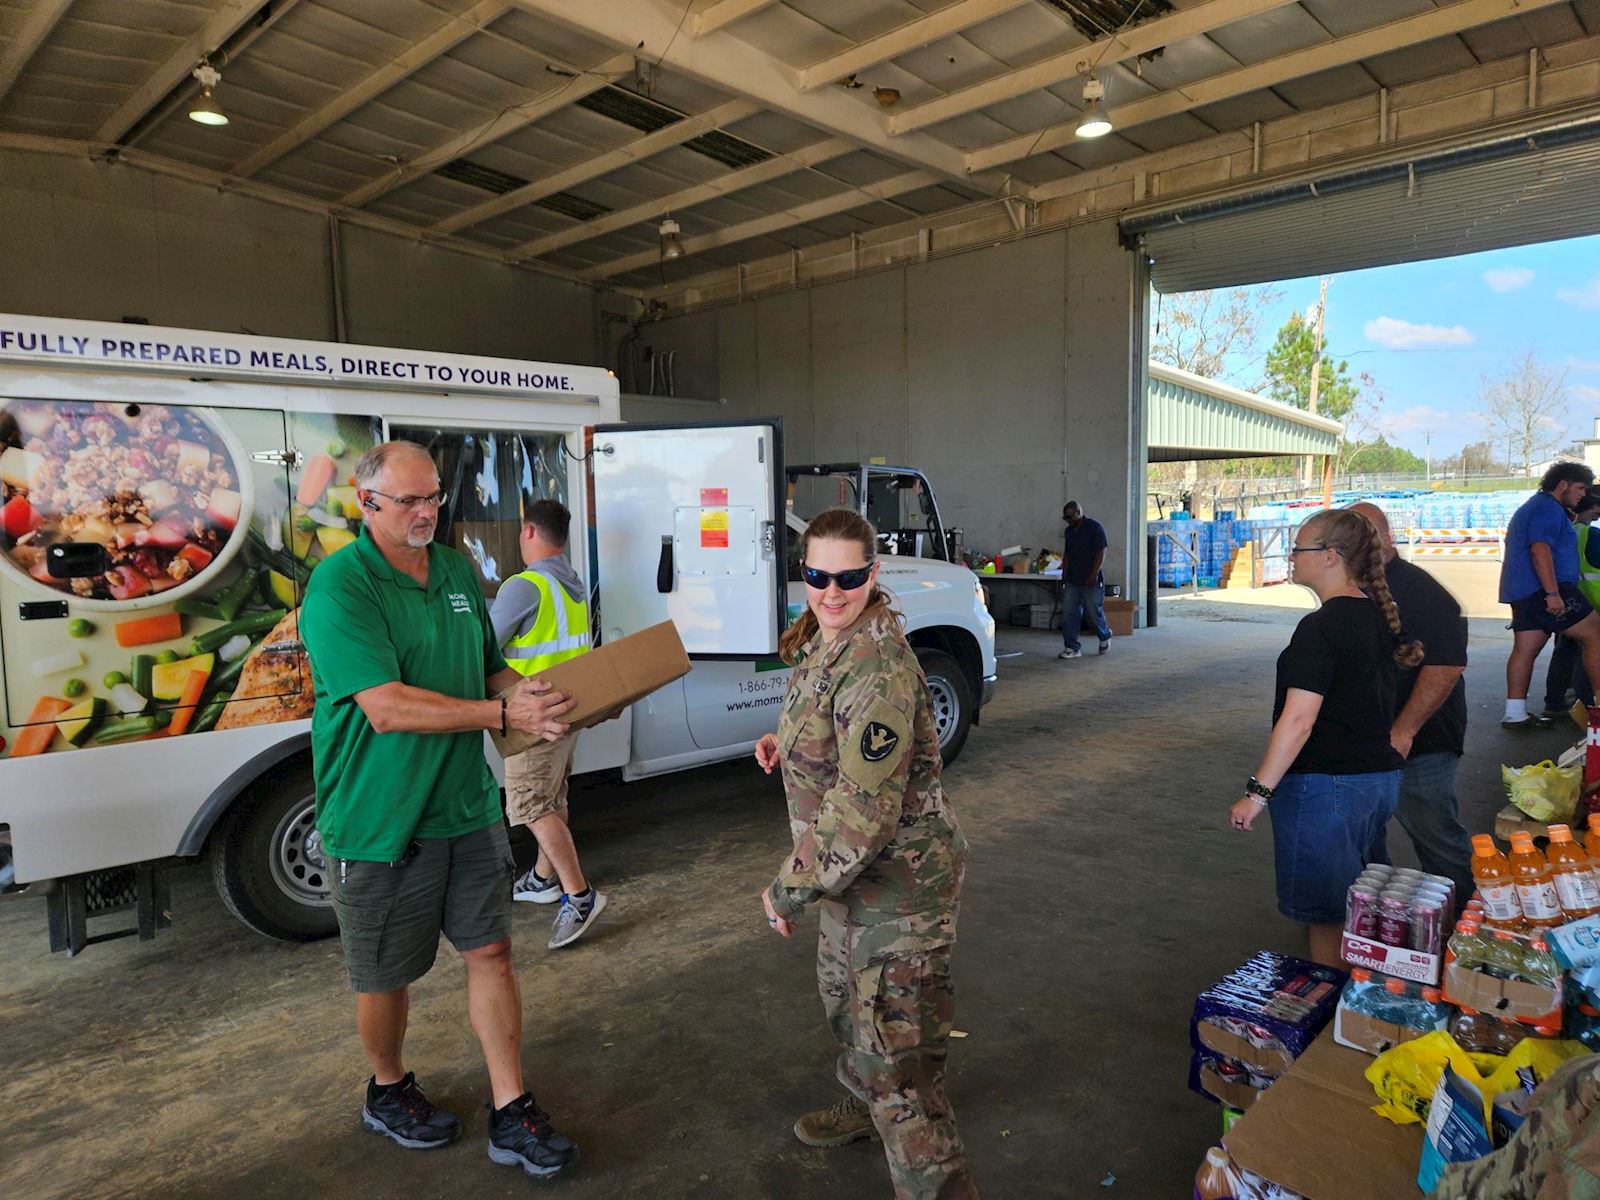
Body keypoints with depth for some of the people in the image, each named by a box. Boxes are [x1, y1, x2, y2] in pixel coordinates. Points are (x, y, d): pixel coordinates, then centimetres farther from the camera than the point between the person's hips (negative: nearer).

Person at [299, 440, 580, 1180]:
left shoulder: (458, 571, 6)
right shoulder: (339, 587, -17)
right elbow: (388, 707, -26)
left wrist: (535, 695, -6)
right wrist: (506, 716, -29)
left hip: (466, 807, 6)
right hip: (380, 823, -5)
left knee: (490, 951, 9)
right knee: (386, 976, 14)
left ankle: (511, 1114, 23)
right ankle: (389, 1093, 42)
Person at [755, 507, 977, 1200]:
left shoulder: (876, 668, -29)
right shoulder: (821, 642, 2)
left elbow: (864, 812, -31)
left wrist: (789, 892, -20)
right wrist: (786, 743, 2)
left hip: (897, 883, -11)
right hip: (853, 873, 11)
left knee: (896, 1052, -3)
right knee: (843, 994, 31)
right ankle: (862, 1109, 58)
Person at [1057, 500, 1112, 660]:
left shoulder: (1095, 527, -9)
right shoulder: (1069, 531, 12)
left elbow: (1101, 552, -13)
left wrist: (1094, 574, -18)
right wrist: (1064, 574, 12)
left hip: (1090, 581, -6)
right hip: (1072, 581, 6)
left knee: (1095, 611, 3)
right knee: (1069, 614, -2)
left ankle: (1105, 637, 31)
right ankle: (1072, 648, 1)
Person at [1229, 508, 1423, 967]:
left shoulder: (1320, 628, -19)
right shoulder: (1380, 616, 7)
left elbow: (1299, 720, -24)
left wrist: (1257, 792, -21)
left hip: (1326, 785, -9)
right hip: (1382, 776, 9)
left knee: (1326, 918, 3)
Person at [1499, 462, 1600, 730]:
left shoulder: (1533, 506, 25)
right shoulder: (1548, 509, -9)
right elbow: (1540, 549, -21)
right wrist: (1552, 593, -26)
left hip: (1523, 593, 10)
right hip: (1544, 590, -10)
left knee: (1525, 649, 6)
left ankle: (1515, 713, 4)